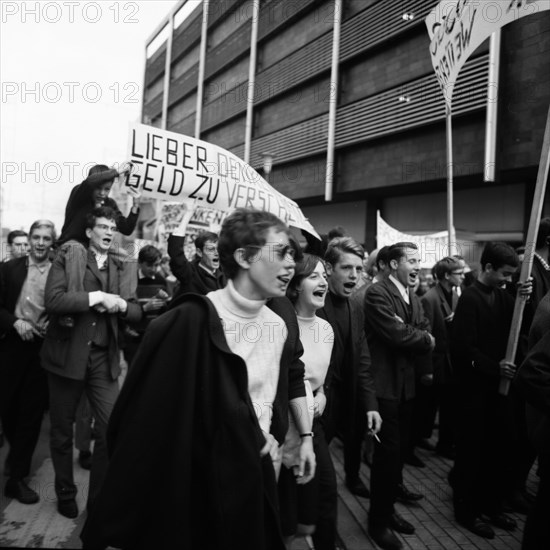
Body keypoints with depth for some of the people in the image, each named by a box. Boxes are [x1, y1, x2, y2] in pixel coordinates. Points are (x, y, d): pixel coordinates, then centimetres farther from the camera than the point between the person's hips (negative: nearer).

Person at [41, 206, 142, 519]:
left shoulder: (120, 268, 10)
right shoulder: (66, 260, -1)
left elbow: (138, 312, 7)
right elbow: (53, 301, -17)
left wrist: (120, 304, -13)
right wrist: (98, 296, -18)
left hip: (104, 358, 2)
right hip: (68, 355, -2)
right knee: (62, 431, 13)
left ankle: (100, 497, 19)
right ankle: (66, 494, 35)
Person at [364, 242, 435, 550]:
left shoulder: (414, 298, 13)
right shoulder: (377, 294, -15)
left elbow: (426, 335, 7)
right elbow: (398, 335, -23)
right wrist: (424, 338, -5)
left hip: (409, 384, 8)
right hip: (386, 384, -8)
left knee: (400, 448, 17)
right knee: (388, 451, 1)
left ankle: (389, 506, 35)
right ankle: (379, 521, 19)